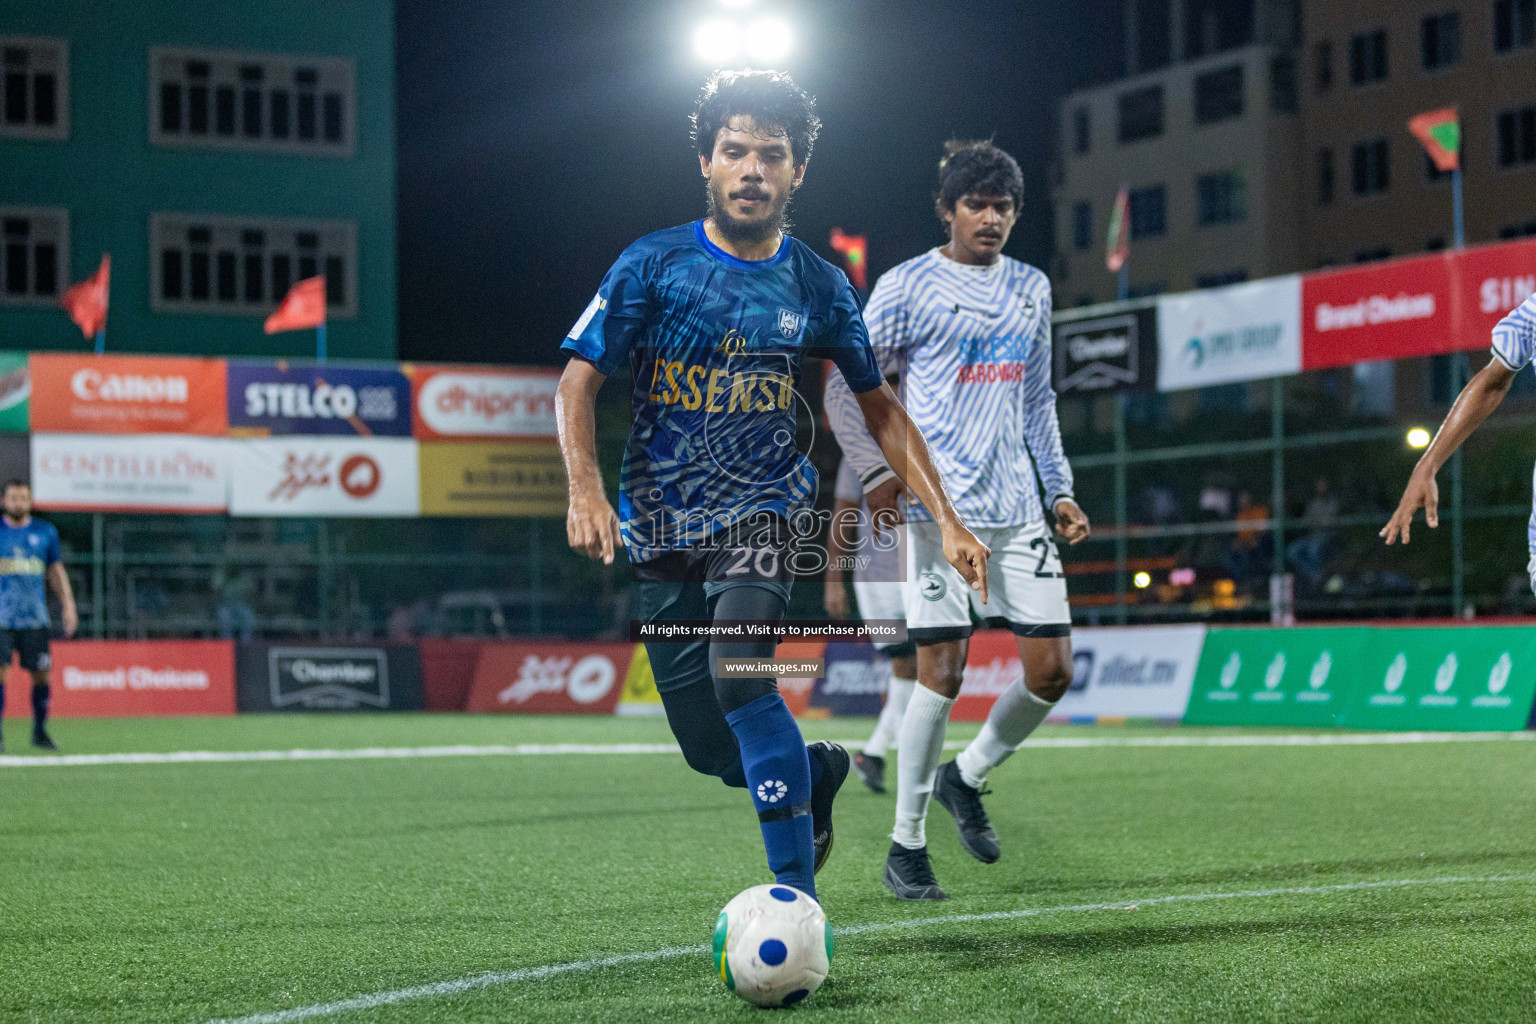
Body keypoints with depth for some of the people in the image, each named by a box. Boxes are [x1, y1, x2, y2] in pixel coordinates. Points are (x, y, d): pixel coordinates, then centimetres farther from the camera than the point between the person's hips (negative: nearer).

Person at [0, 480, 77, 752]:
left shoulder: (45, 532, 9)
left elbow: (56, 571, 15)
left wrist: (68, 605, 7)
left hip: (35, 617, 2)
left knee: (41, 673, 1)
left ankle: (40, 731, 15)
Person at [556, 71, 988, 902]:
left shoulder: (817, 287, 1)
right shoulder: (652, 265, -3)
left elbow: (880, 408, 10)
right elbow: (579, 379, -2)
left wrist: (947, 521, 2)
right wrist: (584, 489, -19)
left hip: (763, 511, -1)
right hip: (661, 526, 1)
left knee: (738, 672, -29)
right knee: (708, 749, 2)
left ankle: (797, 893, -23)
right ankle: (817, 770, 37)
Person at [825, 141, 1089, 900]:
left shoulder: (1031, 289, 16)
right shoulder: (906, 287, -1)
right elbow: (845, 387, 0)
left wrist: (1060, 489, 17)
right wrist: (875, 473, -12)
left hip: (1017, 510, 6)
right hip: (941, 507, -6)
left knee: (1052, 672, -1)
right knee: (942, 671, -9)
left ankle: (965, 778, 24)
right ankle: (906, 844, 4)